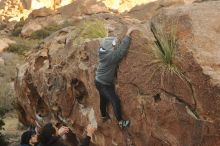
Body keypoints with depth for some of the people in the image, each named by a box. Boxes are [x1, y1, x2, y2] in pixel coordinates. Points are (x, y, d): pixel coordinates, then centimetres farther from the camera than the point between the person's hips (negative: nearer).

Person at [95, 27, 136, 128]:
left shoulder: (104, 52, -5)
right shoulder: (111, 56, -30)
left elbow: (119, 49, 6)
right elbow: (122, 49, -30)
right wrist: (128, 34, -25)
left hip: (99, 81, 9)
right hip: (104, 84, -9)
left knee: (103, 99, 27)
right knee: (115, 101, 0)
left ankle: (104, 116, 48)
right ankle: (121, 122, 11)